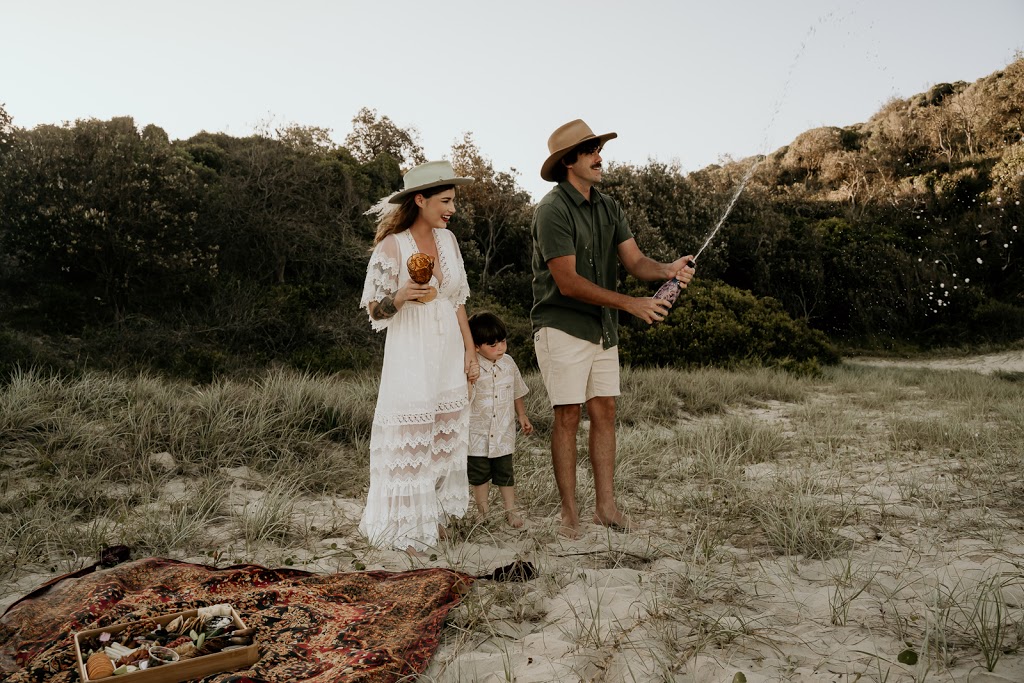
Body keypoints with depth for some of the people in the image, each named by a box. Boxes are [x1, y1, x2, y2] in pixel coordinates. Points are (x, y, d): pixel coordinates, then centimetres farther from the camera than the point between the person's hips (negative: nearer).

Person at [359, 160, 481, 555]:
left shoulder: (448, 240, 8)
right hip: (411, 357, -6)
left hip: (449, 356, 6)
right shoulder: (391, 246, -10)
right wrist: (402, 297, -26)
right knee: (410, 441, -1)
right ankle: (407, 529, 13)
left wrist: (470, 350, 11)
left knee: (446, 437, 11)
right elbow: (374, 309, -6)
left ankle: (436, 515, 26)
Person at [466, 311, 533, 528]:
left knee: (505, 473, 10)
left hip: (503, 432, 3)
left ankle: (511, 510, 23)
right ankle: (483, 512, 25)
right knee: (479, 475, 11)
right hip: (478, 434, -2)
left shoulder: (508, 363, 0)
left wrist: (522, 415, 16)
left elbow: (517, 393, 15)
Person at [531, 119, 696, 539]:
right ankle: (569, 514, 7)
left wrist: (667, 270, -19)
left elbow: (634, 261, 4)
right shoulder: (552, 210, -14)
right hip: (563, 327, -7)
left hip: (603, 328, 7)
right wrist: (630, 304, -22)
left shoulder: (608, 207, 10)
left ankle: (606, 507, 15)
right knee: (567, 416, -3)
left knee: (604, 412, 7)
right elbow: (568, 282, -20)